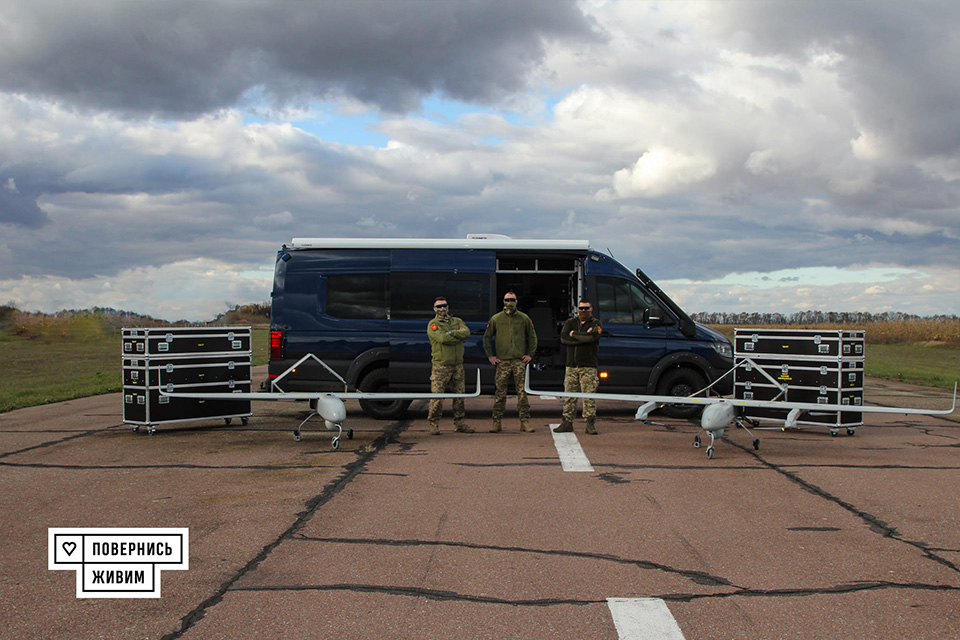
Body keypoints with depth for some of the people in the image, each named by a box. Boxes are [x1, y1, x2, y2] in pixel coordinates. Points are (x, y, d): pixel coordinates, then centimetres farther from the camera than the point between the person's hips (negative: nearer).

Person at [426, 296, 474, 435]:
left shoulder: (457, 321, 14)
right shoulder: (433, 324, -2)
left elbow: (467, 333, -7)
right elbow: (442, 338, -19)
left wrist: (451, 333, -16)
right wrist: (459, 336, -9)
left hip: (457, 364, 5)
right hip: (440, 365, -5)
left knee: (459, 394, 9)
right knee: (437, 395, -7)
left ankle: (459, 423, 18)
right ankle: (434, 424, 3)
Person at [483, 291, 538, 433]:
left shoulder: (524, 318, 8)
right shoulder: (496, 319, 7)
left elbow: (532, 337, 16)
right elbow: (487, 337, 14)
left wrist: (530, 354, 7)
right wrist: (490, 355, 6)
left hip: (519, 361, 0)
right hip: (502, 361, 0)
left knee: (522, 391, -2)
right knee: (500, 392, -1)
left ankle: (525, 421, 3)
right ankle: (497, 422, 4)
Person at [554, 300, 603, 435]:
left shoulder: (596, 324, 5)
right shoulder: (570, 323, 14)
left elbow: (592, 337, -18)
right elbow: (563, 338, -5)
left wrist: (574, 334, -6)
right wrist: (583, 338, -12)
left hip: (588, 367, -3)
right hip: (571, 366, 3)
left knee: (589, 396, -6)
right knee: (569, 396, 3)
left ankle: (591, 424, -3)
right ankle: (567, 422, 8)